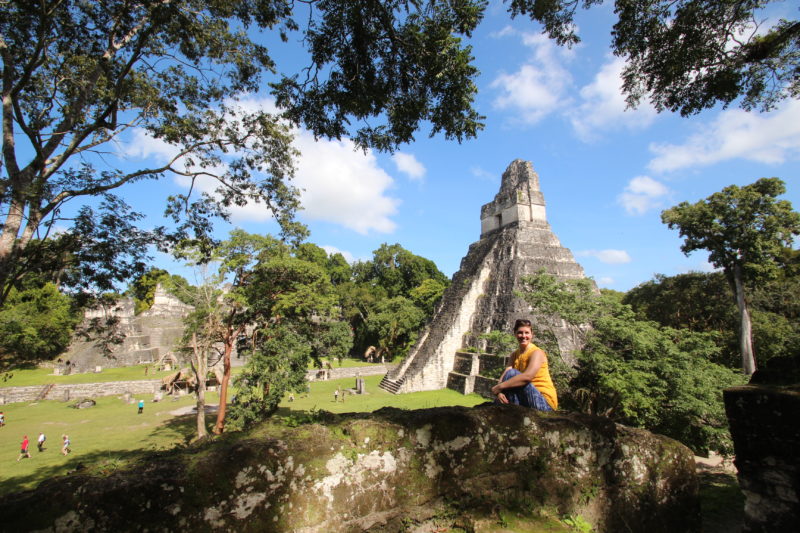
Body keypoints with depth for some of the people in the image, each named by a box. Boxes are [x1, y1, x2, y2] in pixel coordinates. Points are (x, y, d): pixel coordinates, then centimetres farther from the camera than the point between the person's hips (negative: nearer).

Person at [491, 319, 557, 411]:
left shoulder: (537, 353, -13)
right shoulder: (514, 355, 8)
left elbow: (527, 376, -32)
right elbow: (504, 376, -7)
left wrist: (499, 387, -31)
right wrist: (499, 392, -29)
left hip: (545, 402, -7)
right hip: (527, 401, 7)